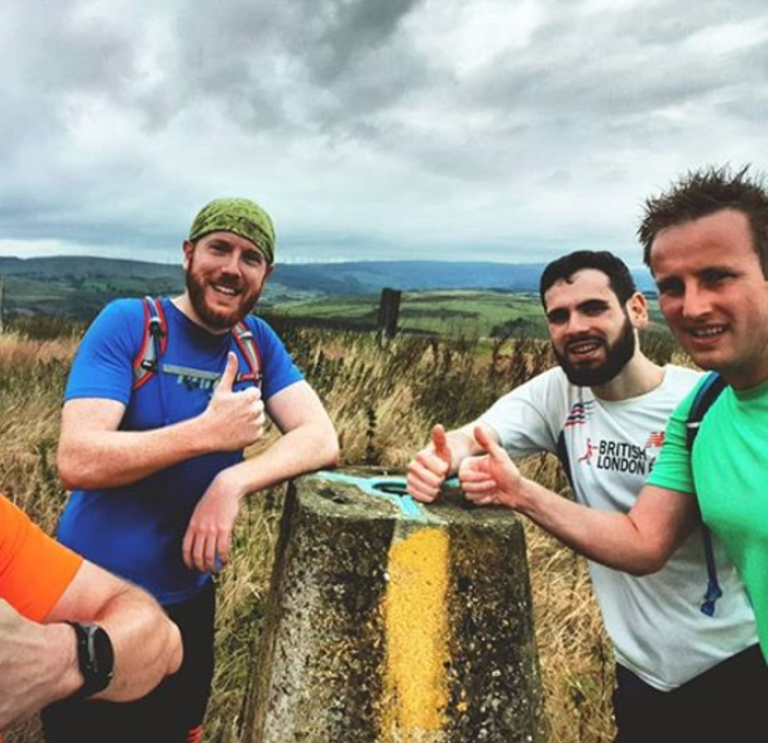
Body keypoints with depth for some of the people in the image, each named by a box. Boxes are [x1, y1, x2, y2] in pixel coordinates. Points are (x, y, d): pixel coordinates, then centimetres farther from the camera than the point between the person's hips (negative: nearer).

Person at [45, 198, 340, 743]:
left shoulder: (257, 342, -2)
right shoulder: (127, 323, -15)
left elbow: (322, 439, -12)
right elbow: (77, 461, -23)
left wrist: (234, 481, -28)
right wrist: (209, 432, -29)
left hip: (188, 599, 5)